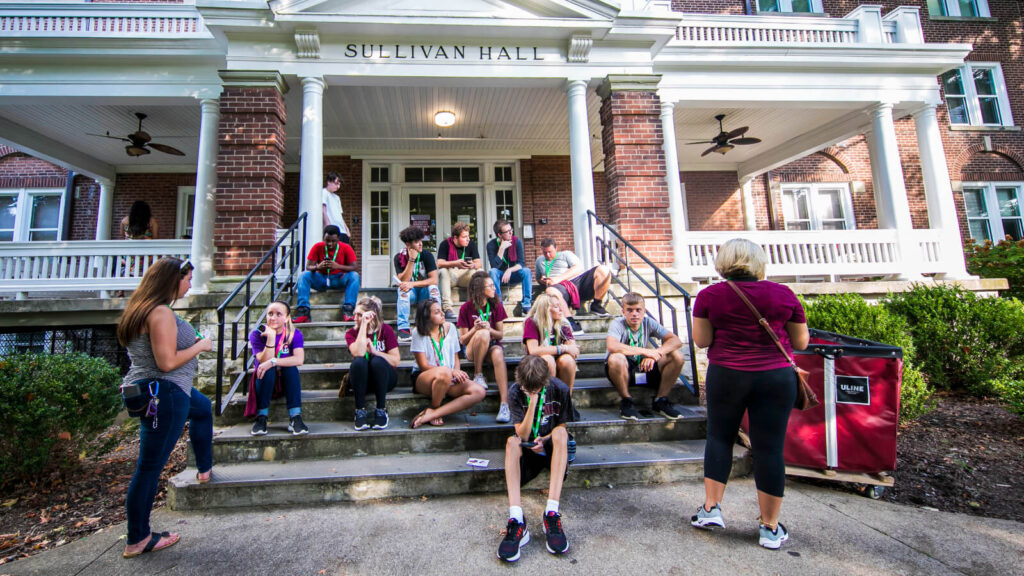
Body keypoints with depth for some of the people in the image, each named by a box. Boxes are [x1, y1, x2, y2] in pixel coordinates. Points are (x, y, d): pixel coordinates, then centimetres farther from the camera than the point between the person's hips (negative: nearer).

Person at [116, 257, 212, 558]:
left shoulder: (142, 309, 9)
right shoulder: (162, 313, -23)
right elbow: (167, 362, -26)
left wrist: (193, 342, 14)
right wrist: (199, 346, -12)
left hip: (162, 390, 11)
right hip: (163, 395, -11)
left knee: (203, 408, 33)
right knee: (150, 466, 1)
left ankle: (204, 469, 47)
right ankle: (137, 540, 15)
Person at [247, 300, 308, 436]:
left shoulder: (294, 334, -9)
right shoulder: (257, 334, -10)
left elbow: (299, 359, -26)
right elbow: (264, 361, -23)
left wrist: (273, 362, -36)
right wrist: (271, 337, -33)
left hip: (287, 380, 0)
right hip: (266, 380, 0)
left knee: (291, 368, -30)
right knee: (267, 371, -31)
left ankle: (295, 418, -32)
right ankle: (261, 418, -24)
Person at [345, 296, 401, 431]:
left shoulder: (385, 330, -5)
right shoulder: (351, 333, -3)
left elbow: (396, 360, -11)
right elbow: (358, 353, -24)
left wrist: (374, 351, -21)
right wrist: (364, 325, -24)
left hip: (384, 378, -1)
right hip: (361, 380, 1)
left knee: (377, 361, -32)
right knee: (359, 362, -30)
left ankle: (381, 410, -22)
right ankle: (360, 411, -24)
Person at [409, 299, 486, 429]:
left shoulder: (450, 327, 7)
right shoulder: (419, 333, -6)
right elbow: (423, 366, -10)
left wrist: (457, 372, -9)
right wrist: (451, 371, -21)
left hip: (449, 379, 5)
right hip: (423, 379, -5)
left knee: (479, 391, -22)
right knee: (444, 372, -40)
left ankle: (431, 414, -24)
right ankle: (434, 408, -12)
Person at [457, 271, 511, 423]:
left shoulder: (496, 305, 0)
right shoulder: (466, 308, -6)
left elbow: (500, 334, 2)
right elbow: (462, 340, -4)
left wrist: (490, 329, -19)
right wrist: (475, 329, -23)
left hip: (492, 345, 2)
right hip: (472, 349, -2)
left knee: (498, 354, -35)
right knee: (483, 334, -35)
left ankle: (505, 405, -41)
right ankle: (478, 375, -17)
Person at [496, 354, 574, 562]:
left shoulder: (559, 389, -11)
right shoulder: (515, 392, -11)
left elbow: (562, 427, -1)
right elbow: (523, 434, -16)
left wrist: (544, 440, -19)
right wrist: (532, 402, -27)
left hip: (551, 445, 0)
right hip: (527, 448, 1)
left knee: (559, 433, -33)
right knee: (512, 441, -32)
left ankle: (551, 513, -40)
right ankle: (516, 520, -42)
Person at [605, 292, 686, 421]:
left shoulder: (648, 322, -5)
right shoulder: (617, 324, -17)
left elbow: (676, 341, -12)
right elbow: (611, 346, -39)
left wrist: (655, 353, -30)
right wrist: (645, 351, -34)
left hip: (644, 368, 4)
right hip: (623, 371, -4)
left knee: (677, 356, -13)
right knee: (616, 358, -38)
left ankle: (660, 401, 1)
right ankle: (626, 402, -12)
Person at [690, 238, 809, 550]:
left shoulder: (710, 295, -5)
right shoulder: (783, 294, -1)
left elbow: (701, 340, -4)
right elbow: (801, 342, 5)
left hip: (726, 375, -1)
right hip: (777, 377, 1)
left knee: (719, 437, 15)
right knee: (770, 447, 7)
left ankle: (711, 508, 18)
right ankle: (771, 528, 19)